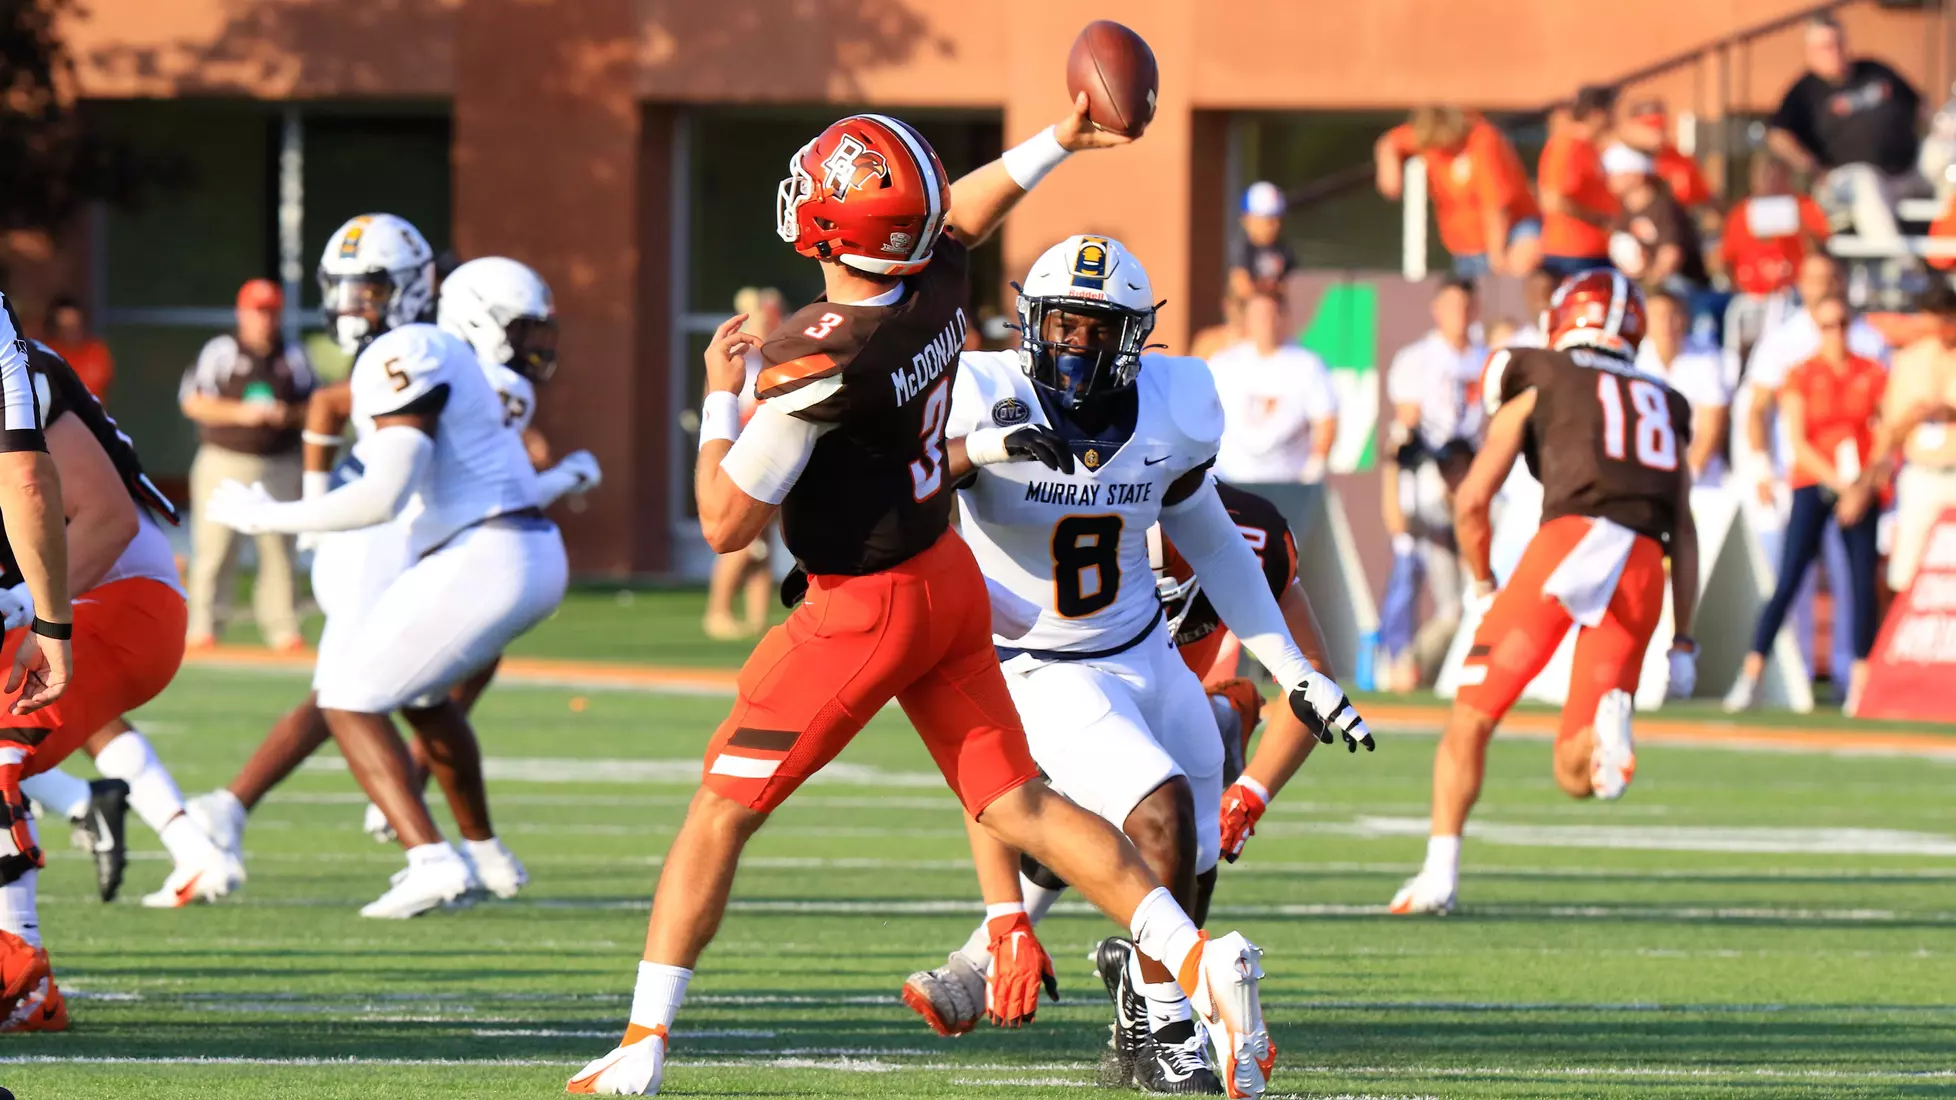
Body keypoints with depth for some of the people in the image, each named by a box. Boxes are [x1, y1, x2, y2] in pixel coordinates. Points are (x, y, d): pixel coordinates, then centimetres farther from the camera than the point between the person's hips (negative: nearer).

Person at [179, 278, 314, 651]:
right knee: (214, 547, -6)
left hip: (278, 466, 3)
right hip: (224, 463, -3)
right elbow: (192, 402, -5)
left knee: (279, 549, 1)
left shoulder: (293, 358, 12)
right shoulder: (220, 352, 1)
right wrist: (241, 413, -16)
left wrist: (289, 415, -8)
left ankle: (281, 628, 4)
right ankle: (203, 626, -1)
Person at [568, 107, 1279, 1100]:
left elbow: (727, 524, -20)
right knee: (1018, 807, 9)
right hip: (953, 580, 7)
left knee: (720, 811, 5)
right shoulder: (938, 282, -8)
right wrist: (1061, 139, 33)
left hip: (865, 607, -7)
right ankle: (1199, 962, -5)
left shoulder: (818, 358, -28)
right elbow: (965, 207, 18)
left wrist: (719, 398, -7)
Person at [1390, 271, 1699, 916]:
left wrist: (1483, 585, 29)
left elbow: (1471, 501, 13)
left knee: (1471, 717, 9)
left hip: (1572, 538, -3)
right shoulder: (1664, 406, 30)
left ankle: (1440, 874, -2)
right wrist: (1683, 641, 21)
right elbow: (1683, 532, 22)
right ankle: (1609, 716, -28)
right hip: (1645, 566, 3)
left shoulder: (1538, 384, 19)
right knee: (1575, 777, 5)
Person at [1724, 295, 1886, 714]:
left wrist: (1864, 488, -10)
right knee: (1788, 582, -10)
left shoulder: (1873, 375, 6)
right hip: (1813, 485, -2)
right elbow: (1798, 443, -5)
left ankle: (1861, 686, 5)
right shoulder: (1802, 376, 1)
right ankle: (1750, 676, -8)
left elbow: (1885, 443, 4)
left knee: (1864, 584, -2)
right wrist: (1840, 484, -14)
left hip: (1862, 488, 2)